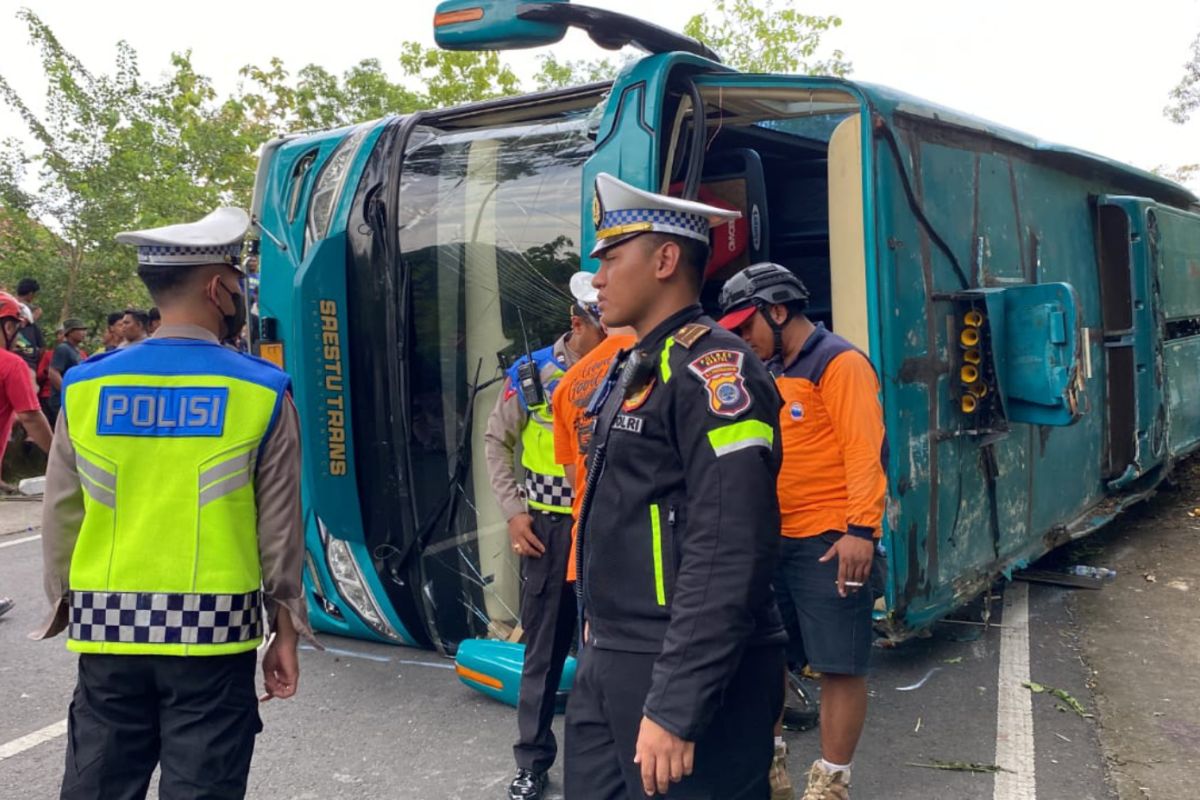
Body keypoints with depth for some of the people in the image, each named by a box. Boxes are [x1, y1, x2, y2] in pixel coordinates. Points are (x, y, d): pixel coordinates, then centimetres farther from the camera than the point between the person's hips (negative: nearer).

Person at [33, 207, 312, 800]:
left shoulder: (85, 388, 0)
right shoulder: (262, 393, -6)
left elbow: (59, 518, 6)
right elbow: (279, 527, -2)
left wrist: (65, 605, 19)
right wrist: (286, 630, 7)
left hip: (108, 630, 3)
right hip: (212, 633, -2)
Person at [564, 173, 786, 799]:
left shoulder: (712, 369, -17)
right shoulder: (633, 370, 13)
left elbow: (729, 559, -25)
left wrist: (675, 707, -26)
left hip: (686, 675, -9)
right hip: (605, 665, 9)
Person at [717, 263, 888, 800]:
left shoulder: (839, 362, -8)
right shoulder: (770, 373, 17)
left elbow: (865, 449, -17)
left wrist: (861, 529, -24)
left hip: (829, 543, -8)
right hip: (774, 540, 9)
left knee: (838, 665, 0)